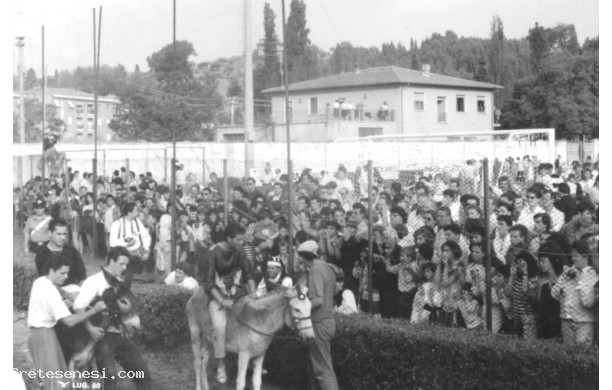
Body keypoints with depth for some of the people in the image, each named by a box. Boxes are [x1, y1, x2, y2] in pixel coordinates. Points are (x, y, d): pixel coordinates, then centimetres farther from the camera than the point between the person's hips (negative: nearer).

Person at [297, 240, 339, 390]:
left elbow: (318, 299, -26)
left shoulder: (315, 270, -19)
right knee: (316, 365, 20)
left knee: (323, 369, -5)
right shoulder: (327, 268, 9)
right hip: (329, 320, 9)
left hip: (319, 324, -9)